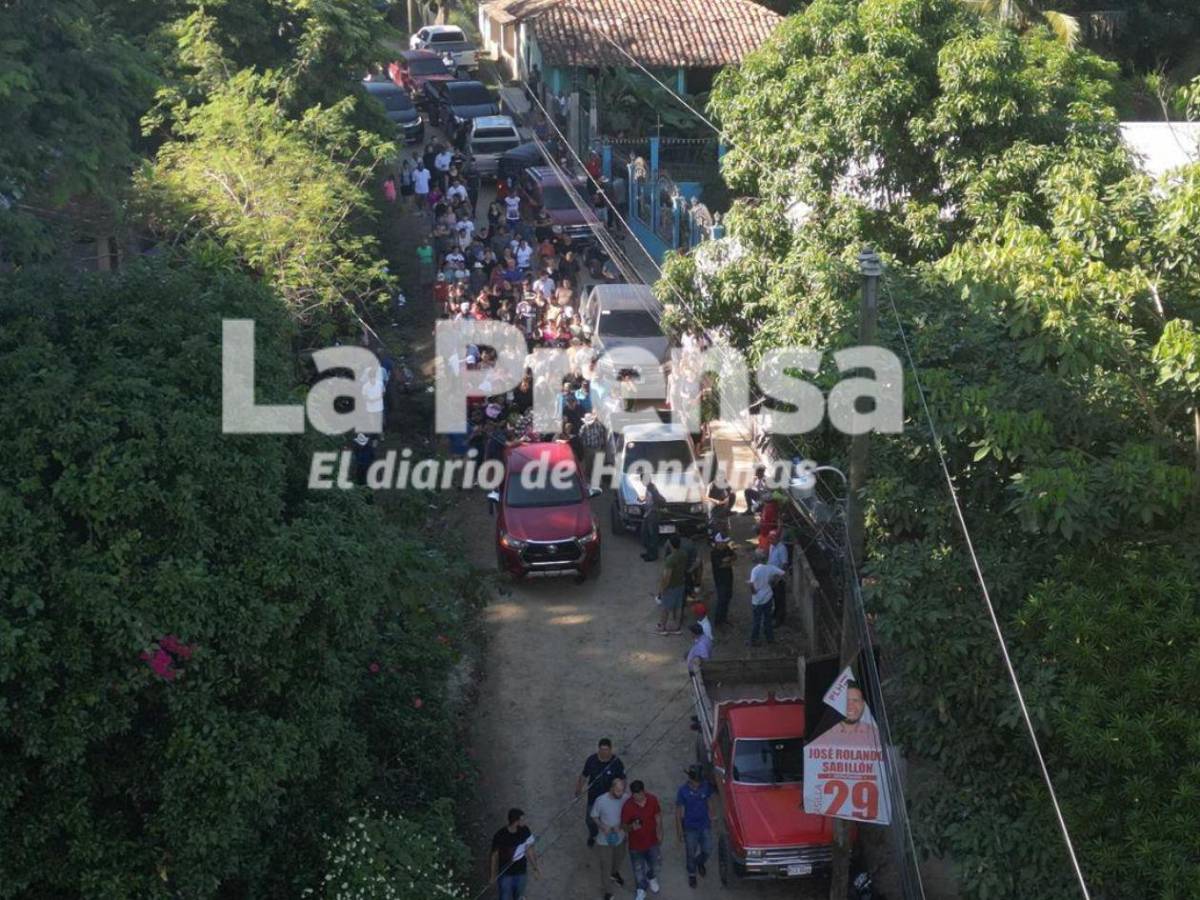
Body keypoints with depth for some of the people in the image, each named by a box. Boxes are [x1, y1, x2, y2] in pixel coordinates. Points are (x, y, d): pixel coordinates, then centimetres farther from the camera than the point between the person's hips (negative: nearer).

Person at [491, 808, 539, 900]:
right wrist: (493, 876, -2)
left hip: (521, 872, 4)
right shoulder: (499, 836, -26)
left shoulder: (525, 831, -15)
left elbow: (528, 849, 1)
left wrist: (535, 867, 8)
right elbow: (495, 856, -12)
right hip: (505, 874, -4)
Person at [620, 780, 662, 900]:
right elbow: (623, 826, -19)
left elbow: (658, 816, -2)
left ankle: (651, 878, 60)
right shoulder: (627, 806, -30)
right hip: (636, 843, -3)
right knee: (639, 869, 20)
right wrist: (631, 827, -41)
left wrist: (659, 833, 3)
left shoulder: (652, 799, -20)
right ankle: (641, 890, 49)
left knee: (656, 865, 24)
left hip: (652, 840, 3)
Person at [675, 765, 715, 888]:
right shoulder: (682, 791, -22)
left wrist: (710, 820, 10)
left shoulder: (706, 786, -14)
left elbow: (709, 803, 4)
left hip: (705, 826, 2)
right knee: (691, 853, 13)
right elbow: (678, 812, -13)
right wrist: (679, 831, -9)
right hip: (690, 828, -2)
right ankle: (691, 874, 39)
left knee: (707, 850, 12)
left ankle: (700, 862, 46)